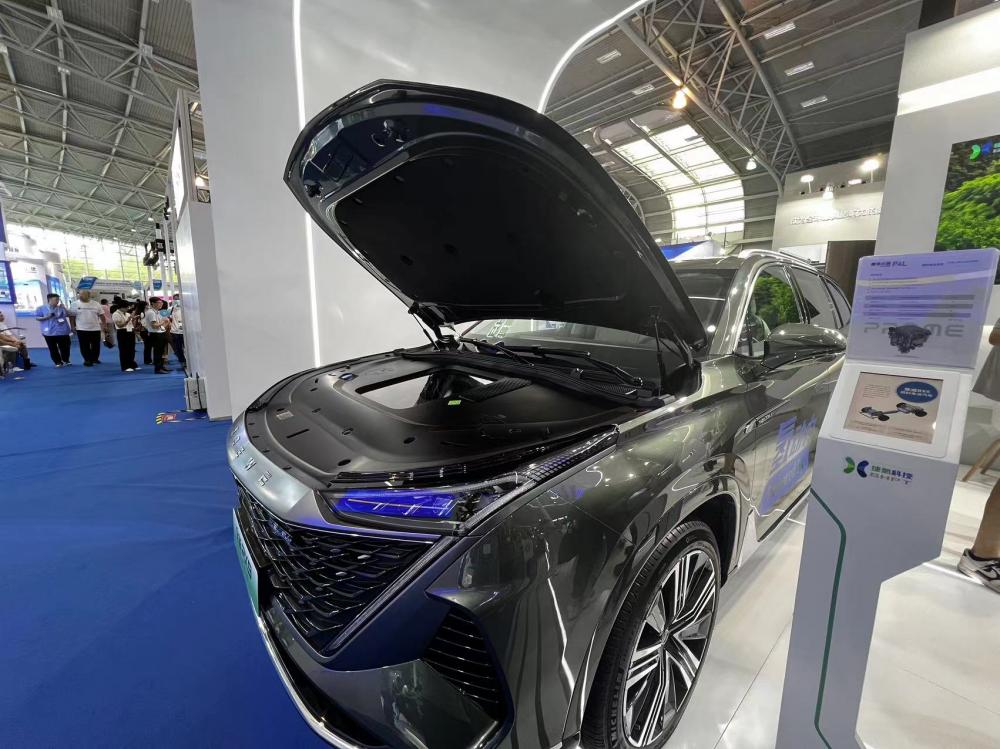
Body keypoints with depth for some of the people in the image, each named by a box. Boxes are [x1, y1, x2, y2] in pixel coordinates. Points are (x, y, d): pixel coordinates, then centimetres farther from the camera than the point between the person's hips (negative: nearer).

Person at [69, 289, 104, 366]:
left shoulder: (95, 304, 2)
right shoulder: (74, 304, -1)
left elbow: (101, 315, 6)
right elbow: (72, 316, 2)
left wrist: (103, 324, 1)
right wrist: (73, 326, -3)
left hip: (95, 328, 1)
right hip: (82, 329, -1)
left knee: (96, 345, 9)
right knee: (85, 346, 2)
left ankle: (95, 359, 22)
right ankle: (87, 360, 10)